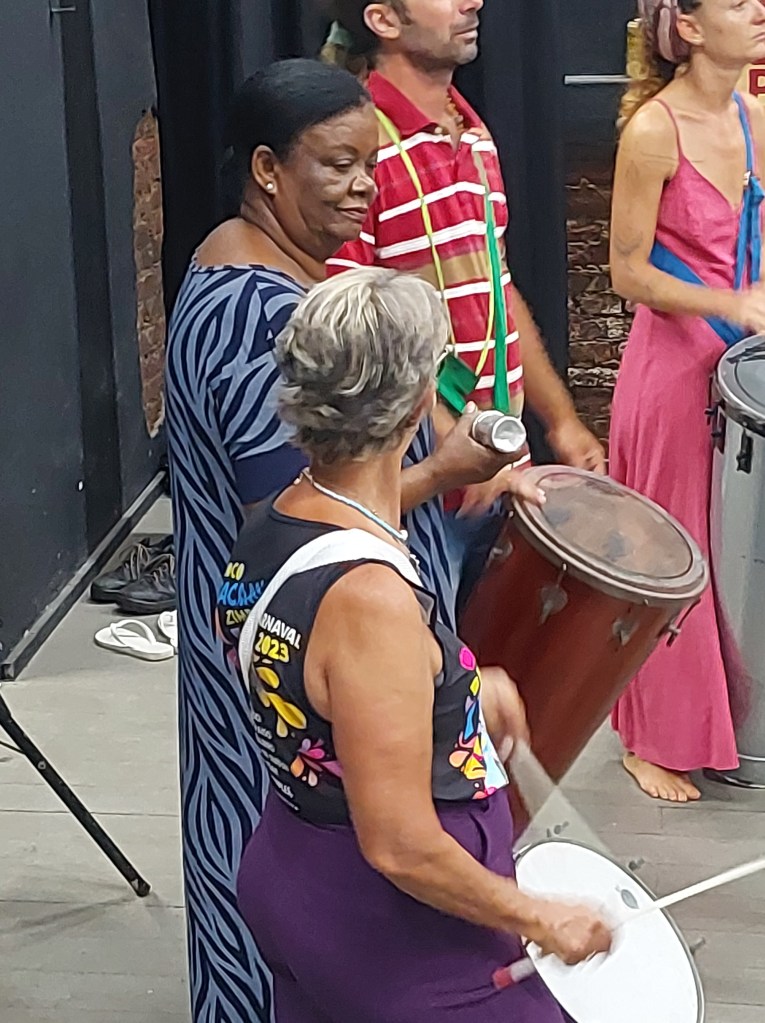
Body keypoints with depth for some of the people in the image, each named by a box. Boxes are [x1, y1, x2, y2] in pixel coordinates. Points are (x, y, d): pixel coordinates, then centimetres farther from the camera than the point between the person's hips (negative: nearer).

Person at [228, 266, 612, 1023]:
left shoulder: (266, 531, -3)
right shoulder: (371, 599, -30)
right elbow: (401, 848, -27)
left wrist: (460, 694, 17)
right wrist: (542, 920, -15)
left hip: (288, 880, 9)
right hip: (391, 941, -9)